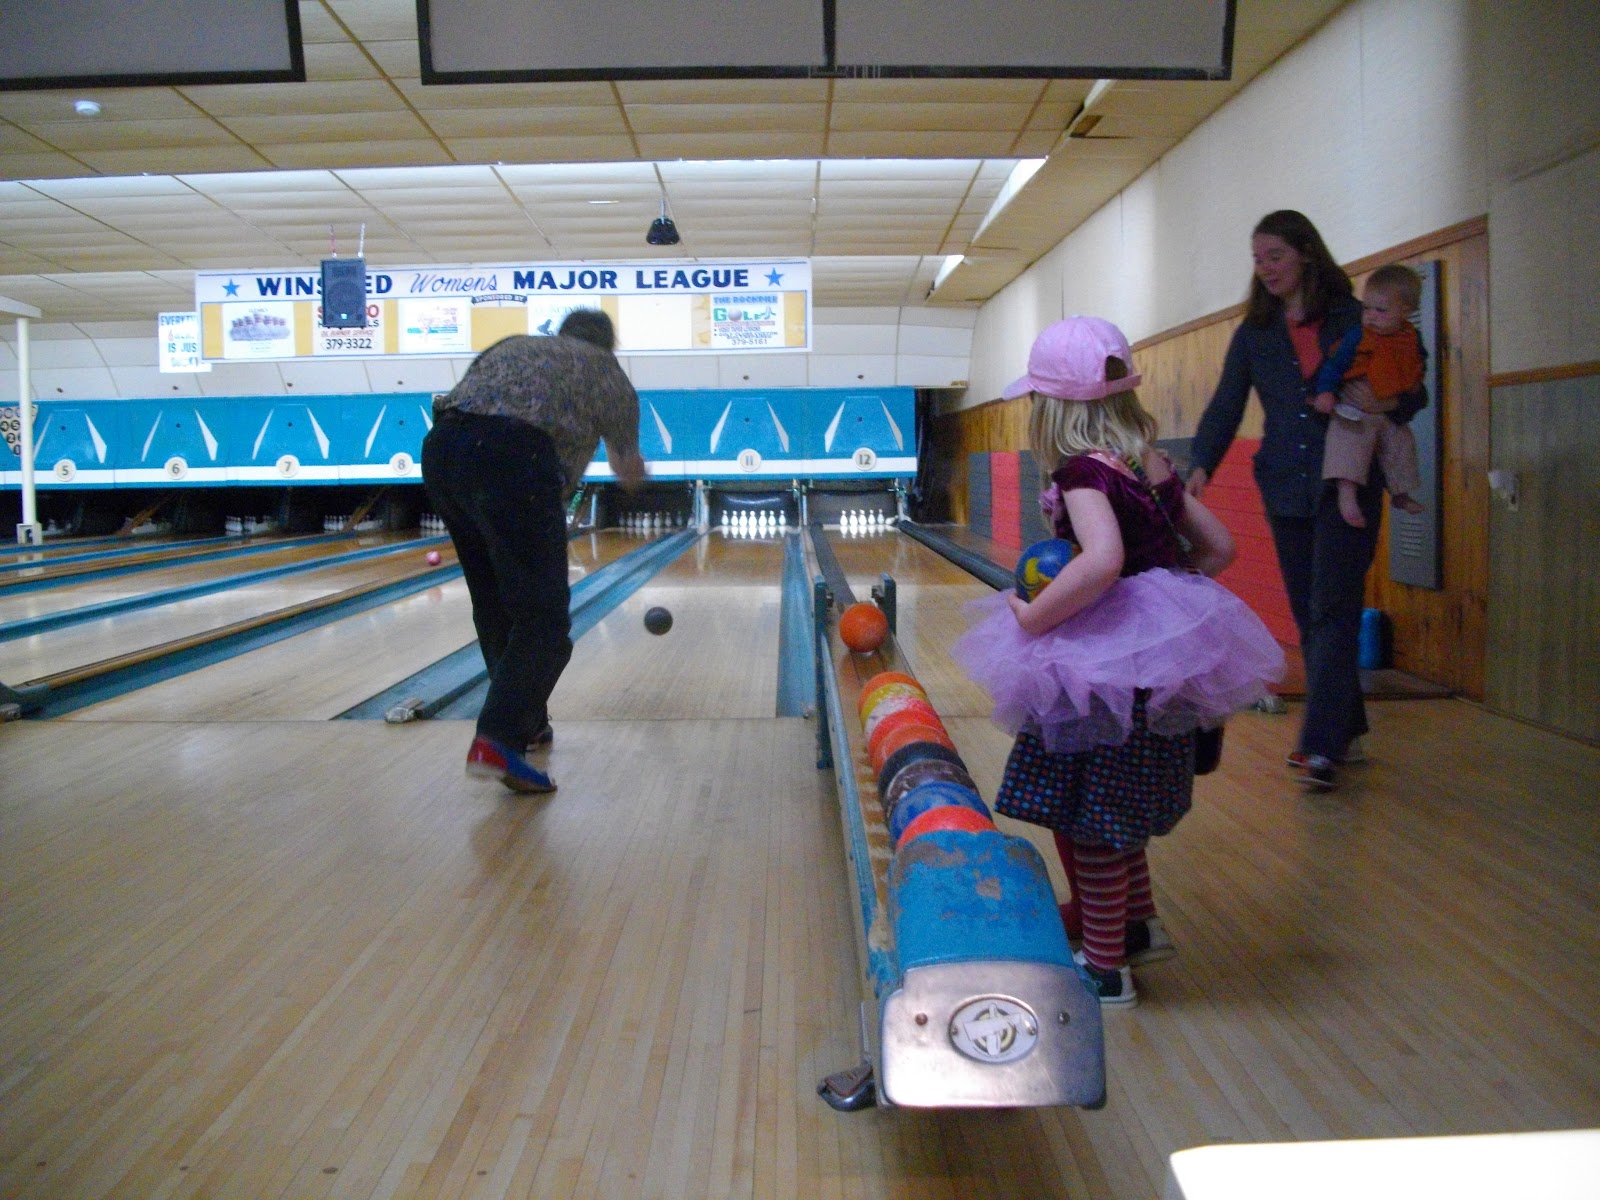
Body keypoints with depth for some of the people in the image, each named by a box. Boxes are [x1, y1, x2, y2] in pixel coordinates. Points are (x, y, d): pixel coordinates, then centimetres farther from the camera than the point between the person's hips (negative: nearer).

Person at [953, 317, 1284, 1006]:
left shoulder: (1084, 471, -17)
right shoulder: (1152, 465, 9)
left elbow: (1101, 561, -34)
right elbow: (1217, 546, 13)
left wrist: (1032, 617, -23)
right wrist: (1161, 588, 15)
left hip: (1109, 663, -9)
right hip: (1162, 651, 9)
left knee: (1083, 815, 5)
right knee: (1114, 806, 24)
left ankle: (1105, 968, 16)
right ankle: (1139, 926, 38)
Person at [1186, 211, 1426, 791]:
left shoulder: (1356, 320, 2)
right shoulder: (1254, 332, 10)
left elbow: (1413, 394, 6)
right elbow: (1226, 407, 4)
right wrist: (1201, 465, -13)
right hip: (1286, 488, 4)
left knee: (1332, 610, -11)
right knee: (1309, 614, 8)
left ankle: (1322, 747, -12)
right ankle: (1344, 731, 22)